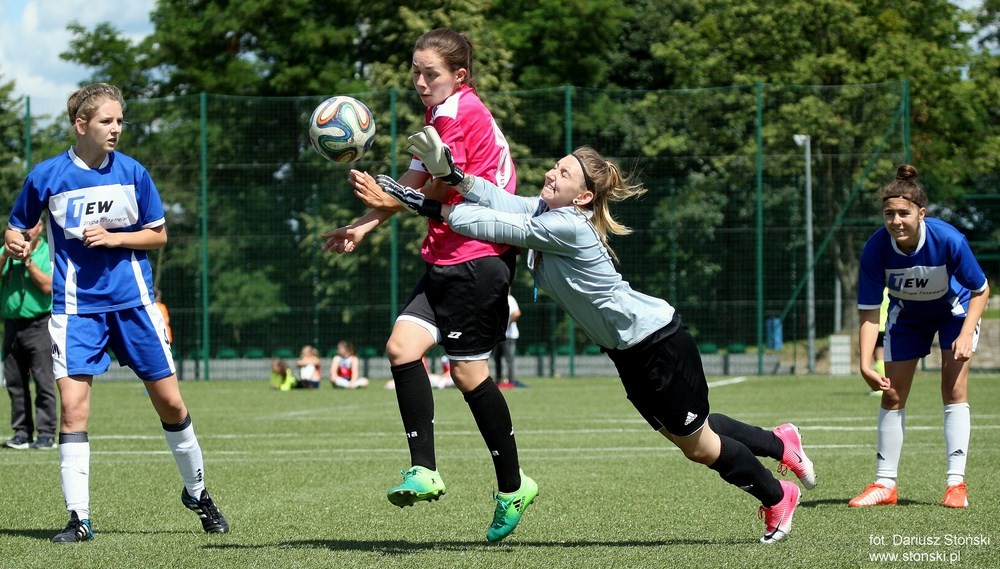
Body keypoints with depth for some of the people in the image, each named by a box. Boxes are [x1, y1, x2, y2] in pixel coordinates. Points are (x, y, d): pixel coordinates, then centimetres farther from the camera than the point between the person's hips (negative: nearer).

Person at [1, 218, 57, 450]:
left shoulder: (49, 253, -1)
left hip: (39, 325, -5)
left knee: (43, 381, -8)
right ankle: (22, 431, 10)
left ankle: (46, 433, -7)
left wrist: (27, 260, -14)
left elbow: (48, 286, -12)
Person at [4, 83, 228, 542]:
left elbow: (158, 235, 6)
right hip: (76, 306, -2)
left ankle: (197, 492, 27)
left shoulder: (132, 173, -1)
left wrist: (113, 238, -11)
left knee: (170, 402, 5)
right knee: (73, 407, -12)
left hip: (133, 302, 2)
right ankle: (78, 518, -5)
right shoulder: (46, 176, -5)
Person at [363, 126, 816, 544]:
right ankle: (780, 443, 43)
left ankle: (777, 497, 30)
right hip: (629, 350, 9)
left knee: (698, 445, 8)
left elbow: (496, 227, -29)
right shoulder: (545, 211, -3)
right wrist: (449, 171, -29)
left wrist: (431, 207, -26)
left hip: (660, 343, -9)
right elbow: (502, 202, -20)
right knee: (683, 436, 22)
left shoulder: (567, 227, -28)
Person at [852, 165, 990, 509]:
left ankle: (956, 483, -9)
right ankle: (885, 484, 13)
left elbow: (981, 290, -19)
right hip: (907, 315, 2)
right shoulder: (876, 249, -31)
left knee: (954, 389, -12)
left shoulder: (949, 240, -35)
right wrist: (865, 364, -35)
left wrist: (966, 334, -31)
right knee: (892, 396, 2)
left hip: (955, 310, -2)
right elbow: (869, 312, -25)